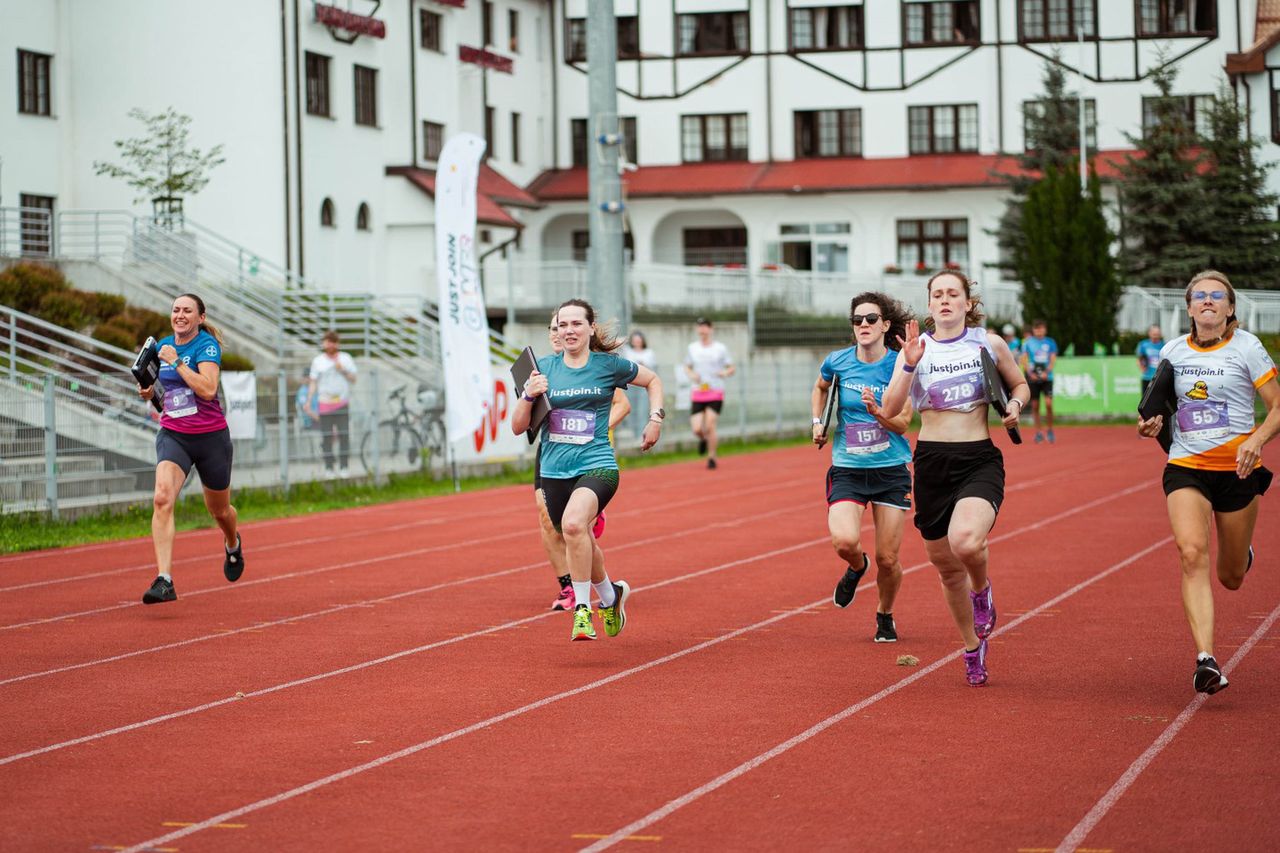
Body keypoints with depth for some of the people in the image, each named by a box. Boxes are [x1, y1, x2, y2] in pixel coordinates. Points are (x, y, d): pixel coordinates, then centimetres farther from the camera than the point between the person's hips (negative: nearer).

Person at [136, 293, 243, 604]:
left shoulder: (207, 345, -11)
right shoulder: (164, 345, 6)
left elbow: (208, 389, -26)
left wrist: (177, 362, -24)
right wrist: (148, 391, 2)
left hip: (211, 437, -3)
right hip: (173, 436, 3)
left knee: (219, 510, 15)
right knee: (163, 498, -24)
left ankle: (233, 545, 54)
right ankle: (164, 580, -30)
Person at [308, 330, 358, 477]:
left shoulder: (346, 359, 9)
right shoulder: (317, 361, 8)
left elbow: (353, 379, 8)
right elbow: (314, 382, 8)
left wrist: (343, 370, -10)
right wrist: (309, 401, -3)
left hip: (343, 403, 0)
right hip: (325, 403, 0)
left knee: (344, 435, -5)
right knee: (326, 437, -3)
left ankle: (344, 467, 1)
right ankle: (328, 468, 3)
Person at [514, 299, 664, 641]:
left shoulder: (609, 365, 0)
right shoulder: (544, 367, 4)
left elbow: (652, 380, 19)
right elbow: (518, 427, 4)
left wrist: (655, 419, 6)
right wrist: (529, 395, -14)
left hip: (597, 466, -4)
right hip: (554, 471, 4)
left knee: (573, 524, -33)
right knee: (581, 546, 16)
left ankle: (583, 609, -21)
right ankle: (610, 595, 47)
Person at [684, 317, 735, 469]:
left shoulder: (720, 348, 1)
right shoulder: (692, 348, 8)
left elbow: (732, 368, 7)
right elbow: (687, 367, 18)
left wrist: (725, 373, -16)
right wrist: (691, 374, -4)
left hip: (715, 393, -2)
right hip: (697, 393, 2)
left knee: (709, 427, -12)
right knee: (697, 429, -8)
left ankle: (711, 457, 5)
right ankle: (703, 439, 28)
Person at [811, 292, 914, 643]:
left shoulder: (900, 365, -7)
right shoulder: (838, 362, -2)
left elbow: (902, 423, -8)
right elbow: (821, 388, 22)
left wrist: (877, 412, -25)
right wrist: (817, 422, 10)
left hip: (891, 470, -1)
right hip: (847, 469, 1)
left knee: (887, 558, 0)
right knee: (845, 541, -23)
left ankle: (885, 616, 29)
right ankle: (857, 568, 15)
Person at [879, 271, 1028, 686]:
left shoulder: (988, 343, 3)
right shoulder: (916, 348, 2)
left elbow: (1019, 384, 19)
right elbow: (889, 410, -8)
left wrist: (1014, 405, -3)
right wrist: (909, 364, -21)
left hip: (980, 460, -2)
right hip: (931, 461, 2)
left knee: (965, 541, -30)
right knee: (946, 566, 10)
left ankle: (982, 589, 6)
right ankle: (973, 647, 32)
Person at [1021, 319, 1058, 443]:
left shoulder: (1051, 342, 7)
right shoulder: (1028, 343, 6)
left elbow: (1053, 359, 1)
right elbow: (1024, 359, 3)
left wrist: (1046, 372, -15)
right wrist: (1030, 373, -12)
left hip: (1047, 377, -1)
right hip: (1033, 378, 1)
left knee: (1049, 403, -13)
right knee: (1035, 405, 1)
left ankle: (1050, 430, 3)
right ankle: (1038, 432, 12)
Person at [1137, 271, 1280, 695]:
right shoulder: (1171, 352, 7)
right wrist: (1153, 424, -1)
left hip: (1237, 469, -1)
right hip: (1185, 467, 1)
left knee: (1231, 578, 9)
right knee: (1192, 553, -23)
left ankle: (1242, 554, 49)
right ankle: (1206, 660, -28)